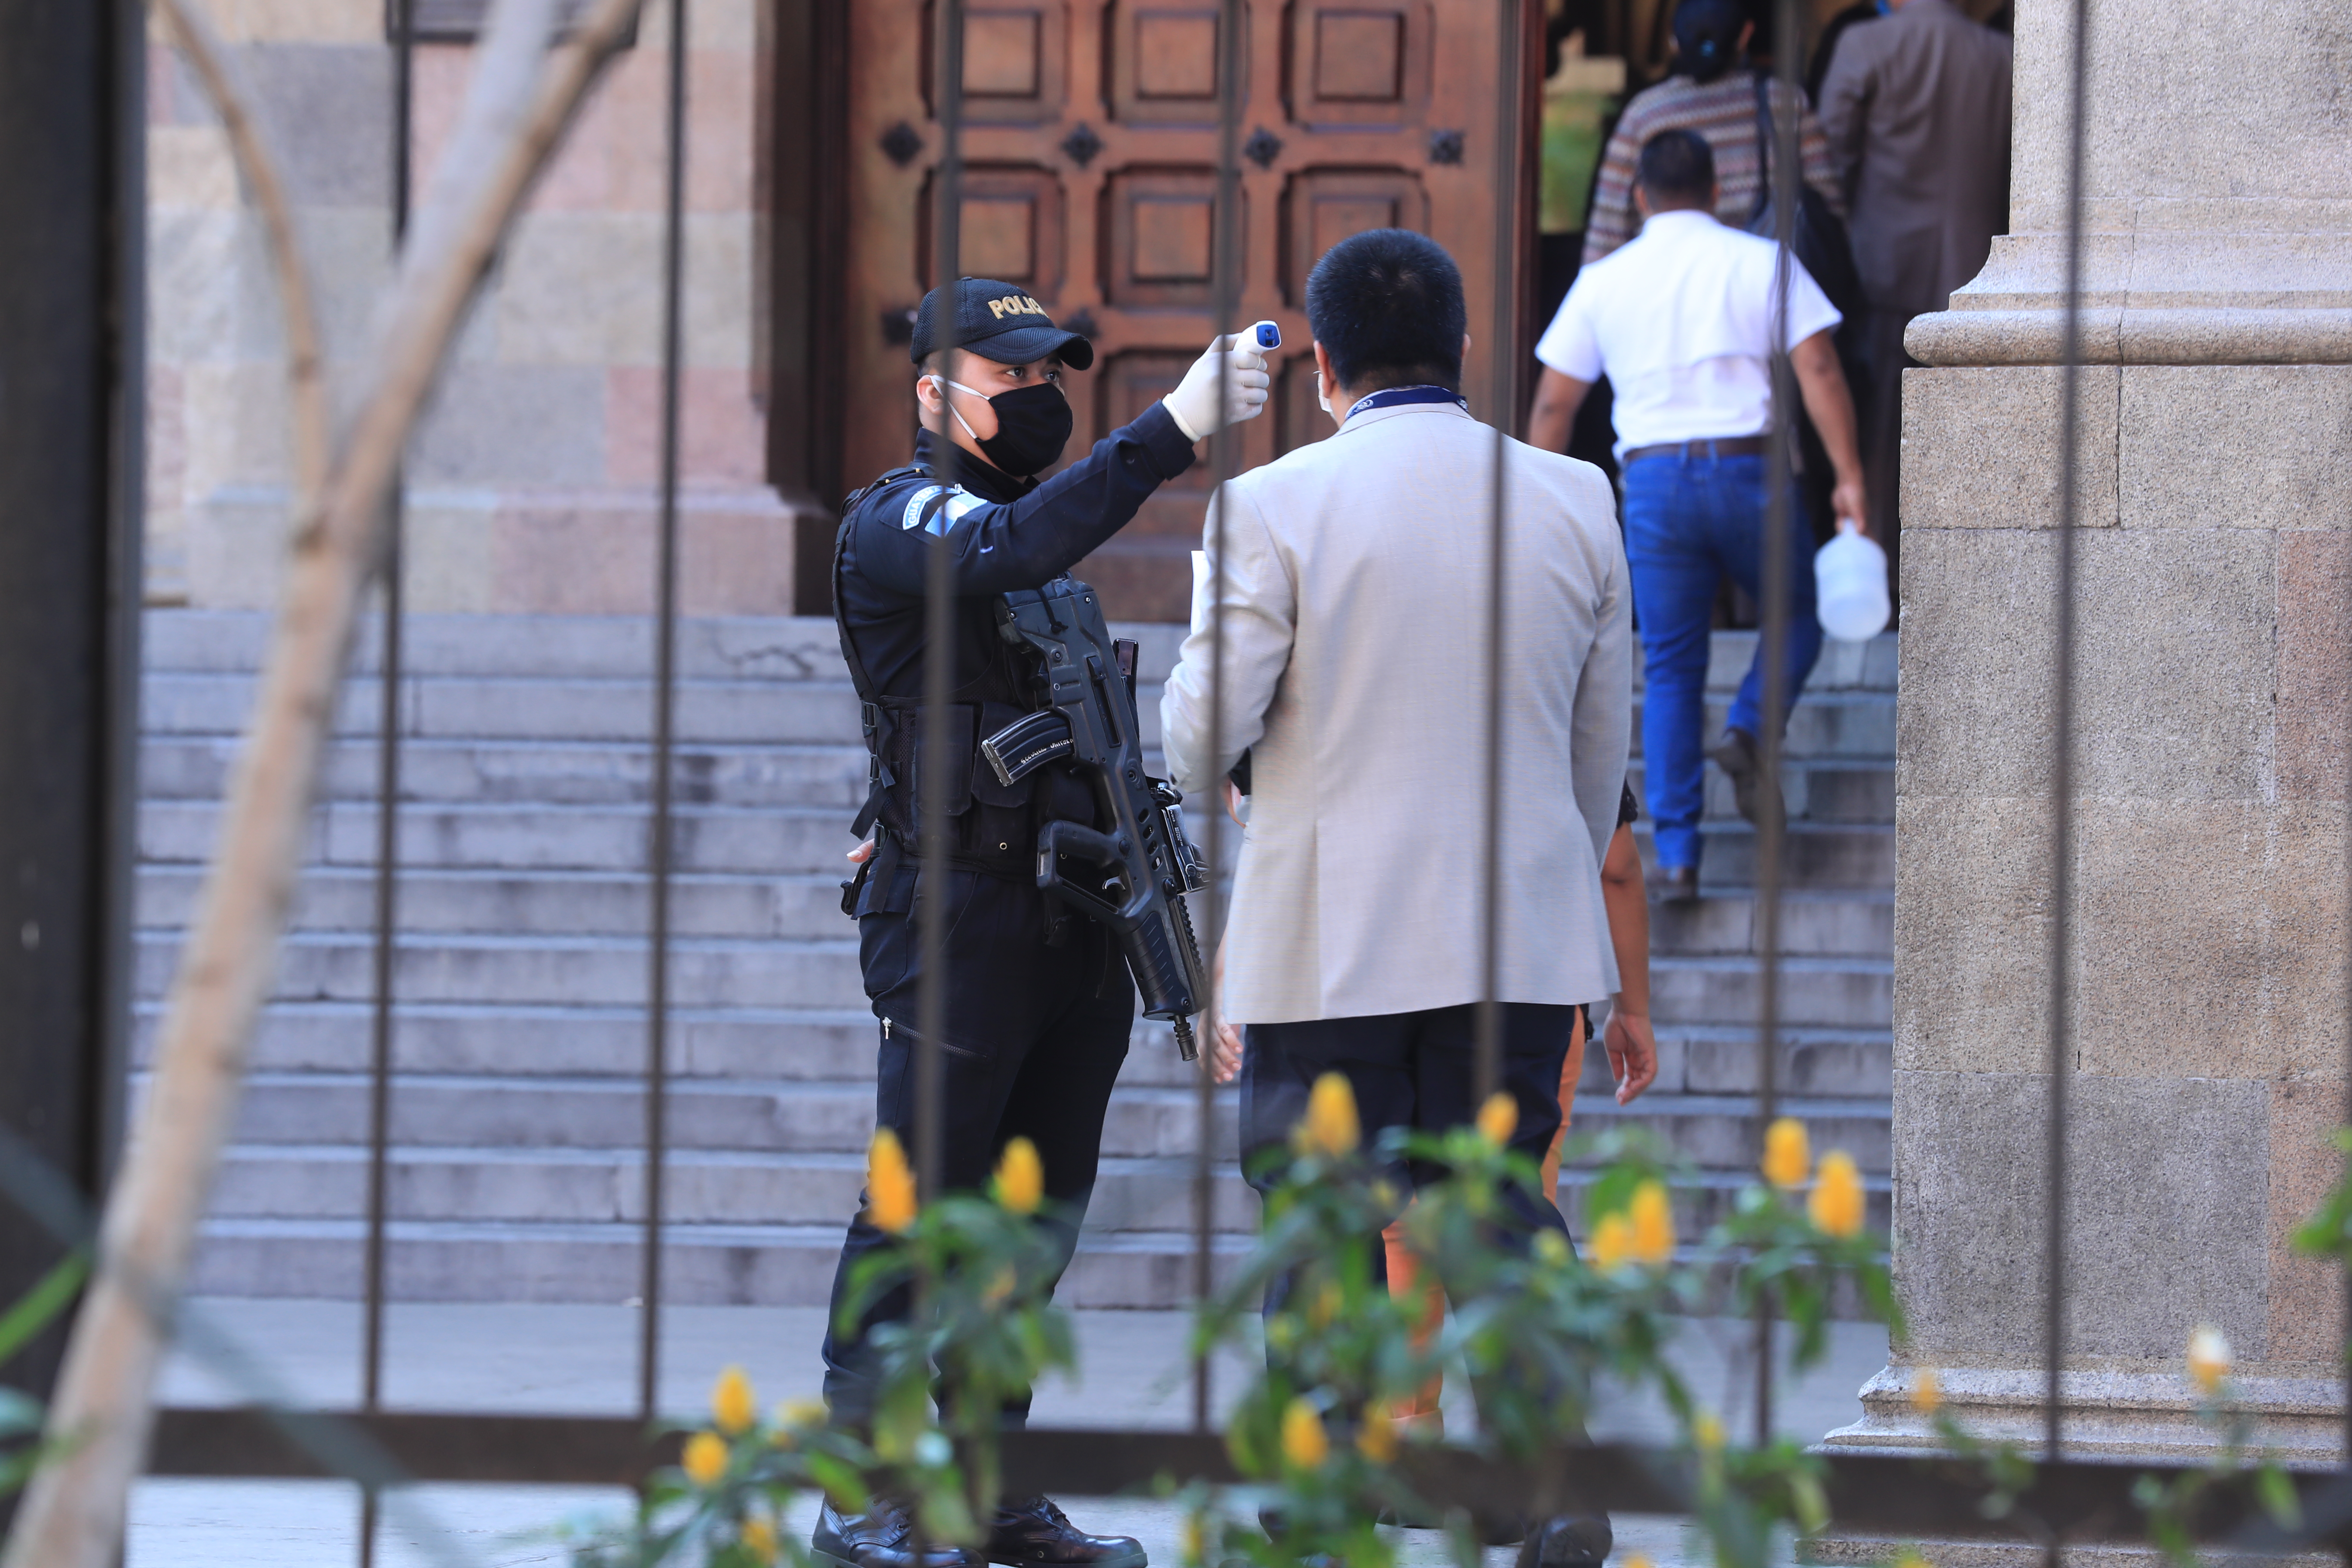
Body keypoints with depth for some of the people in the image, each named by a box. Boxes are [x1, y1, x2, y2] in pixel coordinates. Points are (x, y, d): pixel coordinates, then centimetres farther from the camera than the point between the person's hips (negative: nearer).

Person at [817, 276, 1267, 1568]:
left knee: (1036, 1217, 9)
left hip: (1071, 918, 8)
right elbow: (1009, 553, -30)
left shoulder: (1035, 529, 21)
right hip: (959, 914, -8)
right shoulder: (895, 523, -7)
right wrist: (1173, 430, -34)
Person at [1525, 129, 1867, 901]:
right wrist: (1849, 478, -6)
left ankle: (1676, 855, 1)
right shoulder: (1763, 264, 5)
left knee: (1671, 669, 8)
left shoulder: (1604, 282, 11)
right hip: (1749, 467, -1)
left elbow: (1553, 404, 10)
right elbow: (1818, 371, -5)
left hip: (1654, 479, 2)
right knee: (1799, 615, 22)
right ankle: (1750, 730, -5)